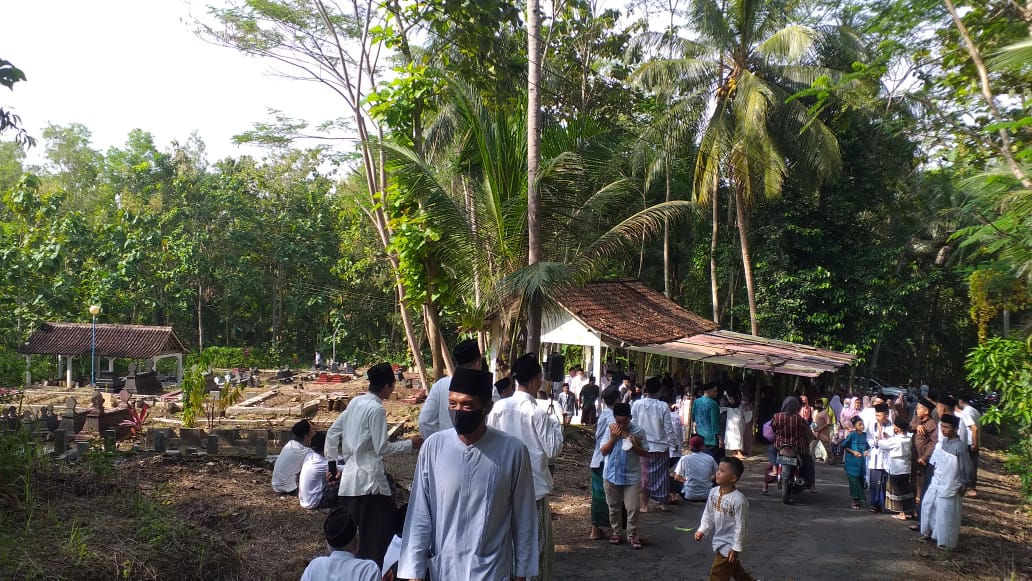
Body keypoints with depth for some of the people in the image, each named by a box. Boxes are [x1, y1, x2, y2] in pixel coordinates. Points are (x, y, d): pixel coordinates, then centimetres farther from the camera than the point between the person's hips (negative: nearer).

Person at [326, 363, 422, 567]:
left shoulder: (355, 402, 9)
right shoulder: (376, 409, -14)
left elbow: (332, 432, 15)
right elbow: (382, 448, -15)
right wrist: (410, 444, -4)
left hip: (348, 479, 9)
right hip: (369, 481, -8)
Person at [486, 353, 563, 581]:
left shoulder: (498, 407, -5)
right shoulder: (537, 413, -17)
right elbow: (553, 450, -12)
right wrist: (556, 425, 1)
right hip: (534, 485, -5)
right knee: (536, 543, 9)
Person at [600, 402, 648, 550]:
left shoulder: (639, 431, -9)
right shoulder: (610, 430, -5)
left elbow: (645, 453, -4)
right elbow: (604, 451, -5)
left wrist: (635, 446, -22)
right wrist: (613, 438, -17)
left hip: (632, 477, -2)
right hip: (612, 475, 2)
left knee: (633, 508, 0)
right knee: (614, 507, 14)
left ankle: (632, 535, 16)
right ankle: (616, 532, 30)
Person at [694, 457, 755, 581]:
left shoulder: (739, 499, -26)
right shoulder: (713, 492, -5)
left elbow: (740, 525, -20)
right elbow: (708, 515, 6)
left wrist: (736, 548, -16)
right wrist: (702, 530, -6)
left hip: (730, 545, -7)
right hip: (719, 541, 7)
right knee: (734, 569, 25)